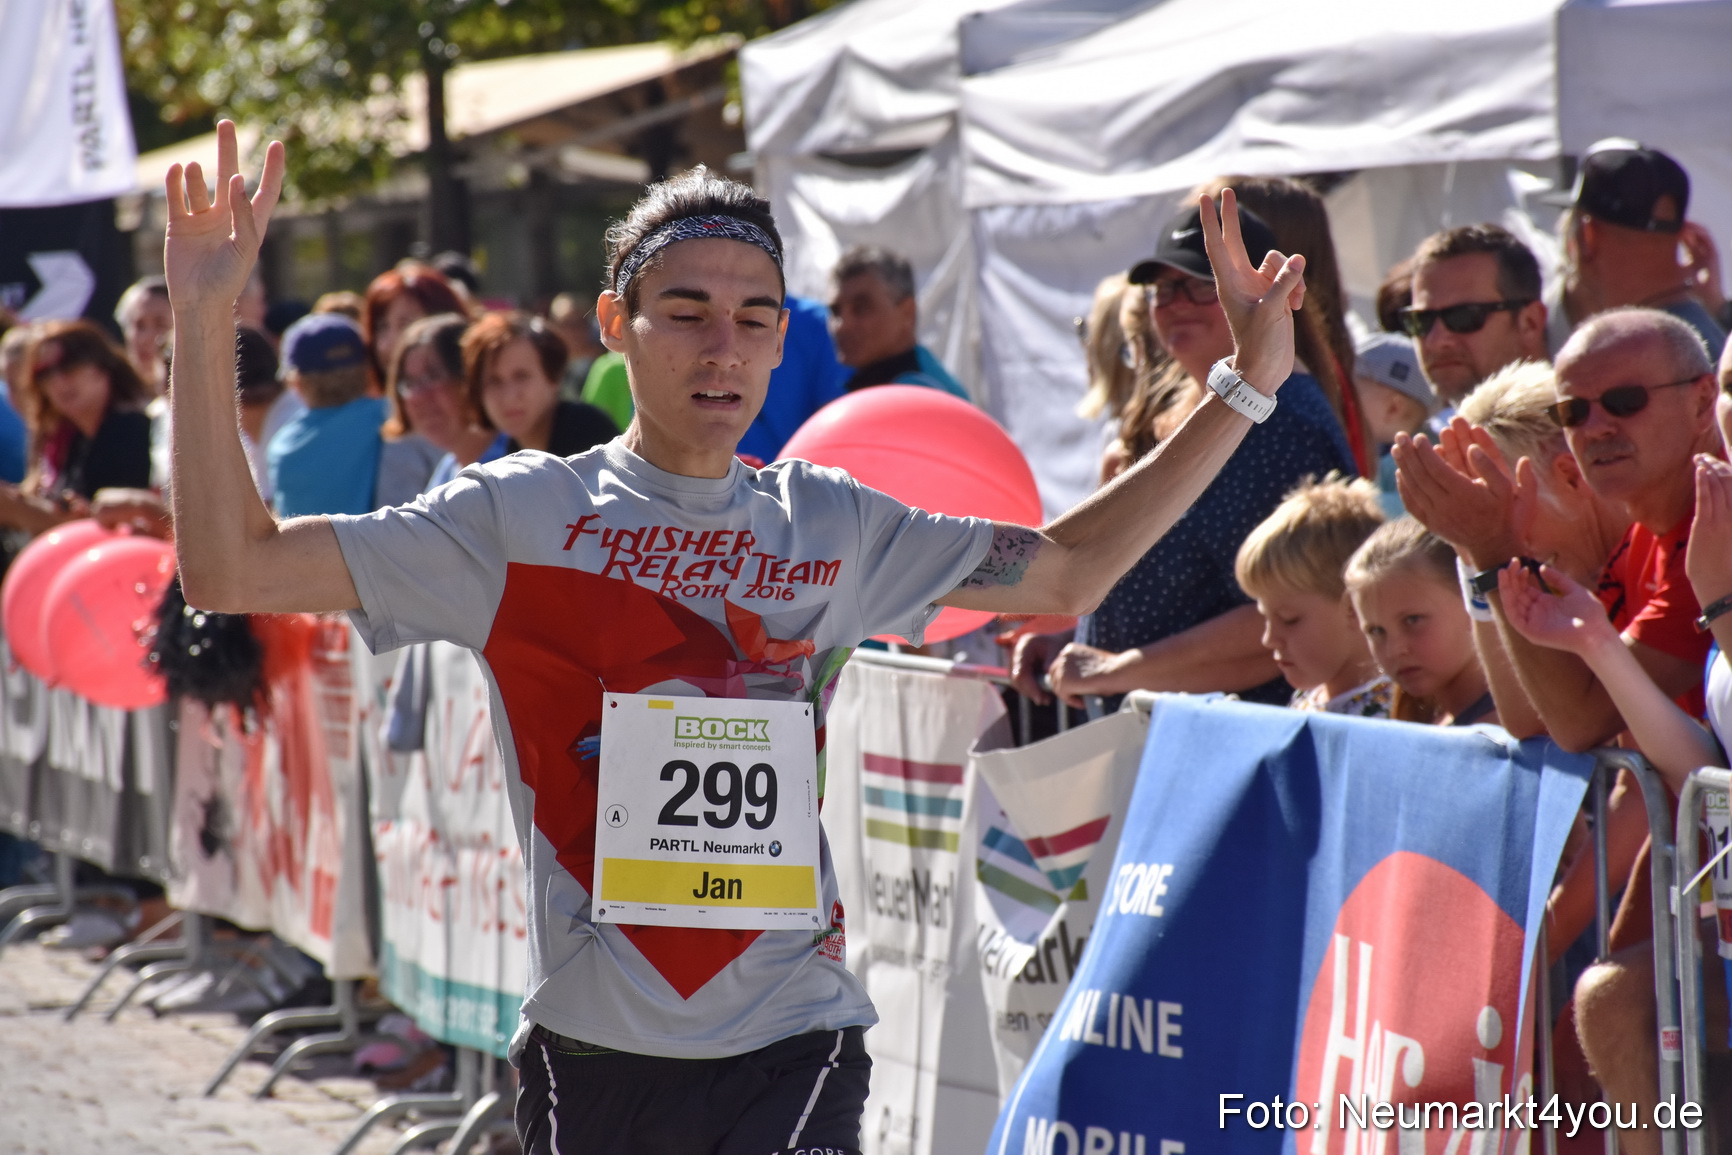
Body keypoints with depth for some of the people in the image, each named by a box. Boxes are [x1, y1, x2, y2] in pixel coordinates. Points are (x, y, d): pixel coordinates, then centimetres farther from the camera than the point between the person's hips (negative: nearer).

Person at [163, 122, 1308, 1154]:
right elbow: (233, 569, -5)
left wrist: (1242, 389, 14)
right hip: (591, 1058, 0)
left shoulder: (830, 524, 8)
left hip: (793, 1042, 0)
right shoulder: (520, 516, 0)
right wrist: (204, 322, -14)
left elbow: (1064, 573, 19)